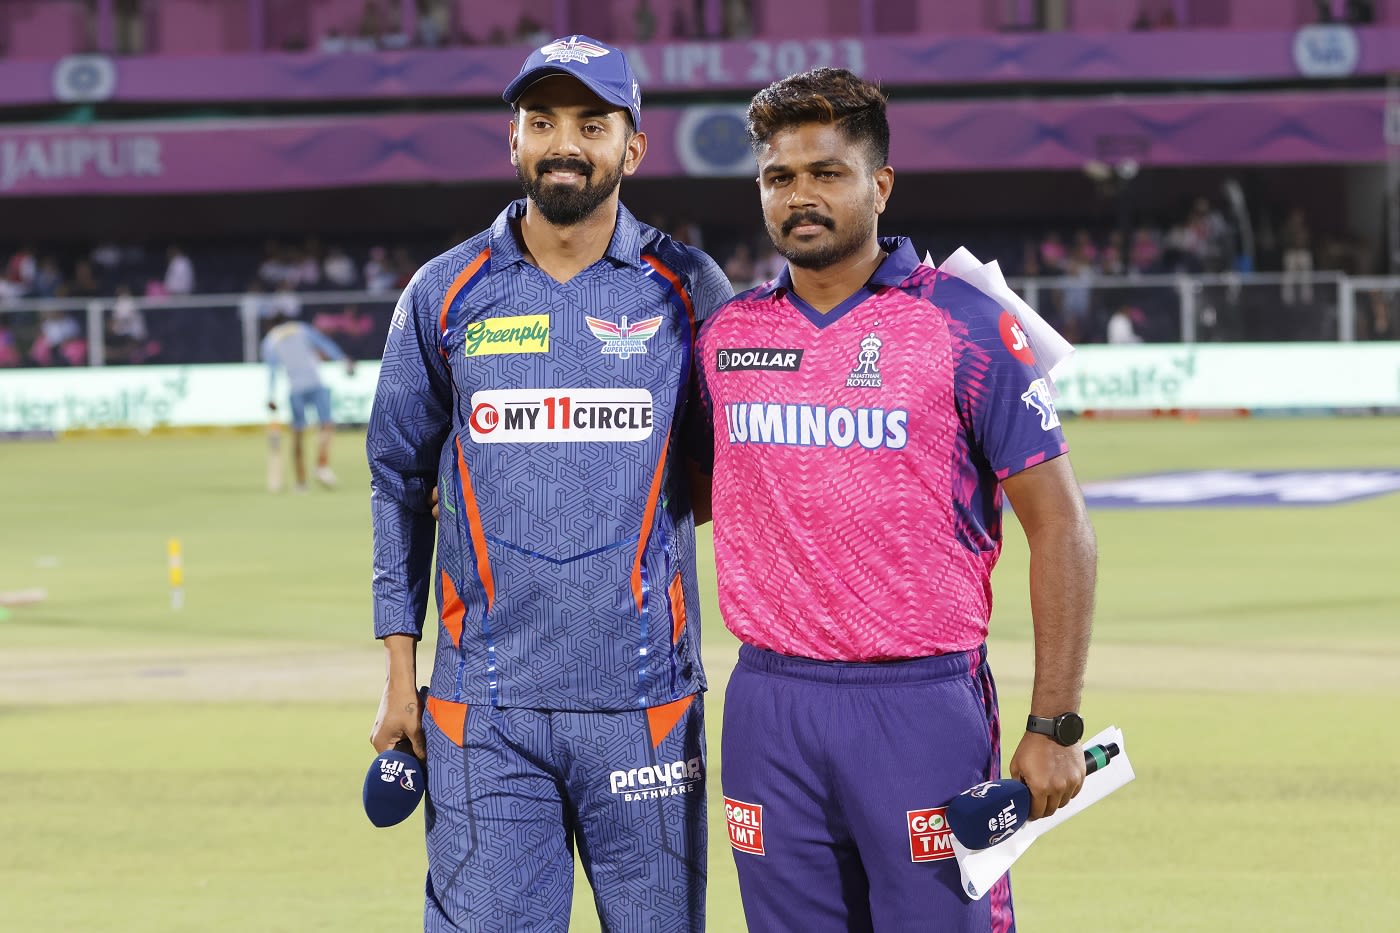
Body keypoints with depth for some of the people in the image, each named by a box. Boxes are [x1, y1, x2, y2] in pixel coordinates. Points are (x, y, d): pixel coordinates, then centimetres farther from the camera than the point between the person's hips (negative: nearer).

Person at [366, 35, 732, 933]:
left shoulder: (686, 287, 3)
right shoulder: (445, 293, 6)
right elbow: (400, 482, 11)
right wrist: (400, 673, 6)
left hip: (645, 700, 0)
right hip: (486, 706, 0)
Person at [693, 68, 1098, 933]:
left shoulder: (964, 326, -4)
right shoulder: (726, 334, 9)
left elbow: (1059, 525, -4)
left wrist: (1054, 726, -9)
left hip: (924, 704, -4)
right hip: (770, 701, 4)